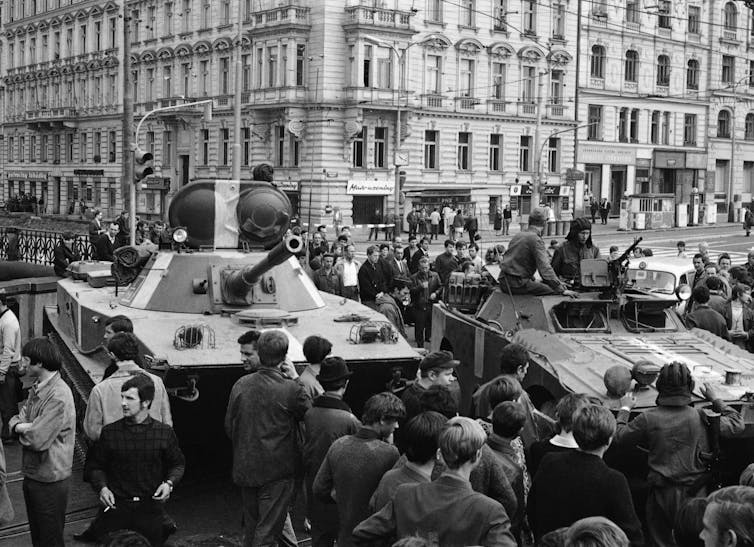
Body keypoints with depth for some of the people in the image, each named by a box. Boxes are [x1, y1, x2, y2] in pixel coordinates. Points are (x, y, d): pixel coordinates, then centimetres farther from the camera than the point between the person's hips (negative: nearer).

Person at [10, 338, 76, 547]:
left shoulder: (58, 396, -24)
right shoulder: (37, 387, 7)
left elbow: (38, 439, -29)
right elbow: (17, 420, 8)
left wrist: (21, 427, -11)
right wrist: (23, 426, -14)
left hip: (49, 480, -9)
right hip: (32, 473, 9)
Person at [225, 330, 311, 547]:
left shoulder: (241, 384, -3)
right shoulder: (291, 389, -18)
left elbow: (229, 426, 6)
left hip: (245, 469, 5)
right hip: (277, 472, -5)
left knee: (250, 527, 20)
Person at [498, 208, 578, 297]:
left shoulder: (518, 235, 15)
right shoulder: (536, 240, -12)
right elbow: (545, 268, -21)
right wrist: (562, 290, -19)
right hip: (516, 284, -9)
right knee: (553, 290, -5)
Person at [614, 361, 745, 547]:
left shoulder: (648, 418, -13)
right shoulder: (701, 418, -11)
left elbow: (619, 437, -1)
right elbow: (737, 424, 4)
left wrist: (624, 410, 14)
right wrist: (717, 400, 16)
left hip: (662, 495, -1)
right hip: (695, 494, 1)